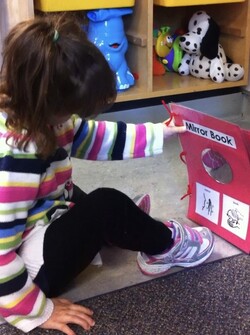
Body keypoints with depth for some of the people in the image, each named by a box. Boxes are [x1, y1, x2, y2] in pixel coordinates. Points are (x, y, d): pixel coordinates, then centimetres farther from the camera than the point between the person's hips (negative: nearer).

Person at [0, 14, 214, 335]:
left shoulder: (27, 113, -8)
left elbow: (92, 136, 9)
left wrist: (157, 133, 12)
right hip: (27, 262, -10)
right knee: (106, 207, -15)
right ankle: (165, 245, 10)